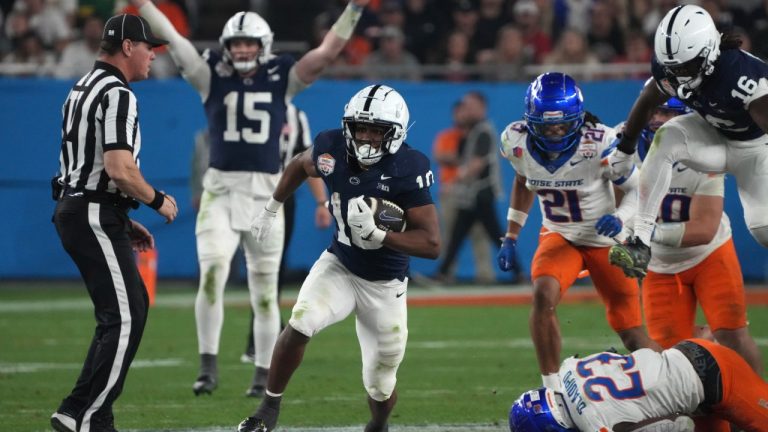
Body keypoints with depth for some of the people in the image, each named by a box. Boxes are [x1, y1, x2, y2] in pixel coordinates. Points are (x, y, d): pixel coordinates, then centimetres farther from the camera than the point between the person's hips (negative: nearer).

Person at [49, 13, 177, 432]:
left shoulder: (83, 90, 17)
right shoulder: (117, 95, -16)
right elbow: (119, 170, -25)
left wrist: (125, 222, 21)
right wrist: (158, 200, -9)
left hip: (73, 210, 10)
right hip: (96, 219, -10)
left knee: (133, 307, 16)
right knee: (123, 320, -6)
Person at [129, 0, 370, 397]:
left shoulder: (281, 80, 5)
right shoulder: (212, 77, 4)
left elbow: (327, 53, 0)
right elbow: (172, 39, -1)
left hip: (265, 193, 1)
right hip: (220, 190, -1)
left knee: (265, 287, 6)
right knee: (212, 272, -18)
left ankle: (263, 375, 16)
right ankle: (208, 366, -12)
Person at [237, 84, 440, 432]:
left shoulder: (407, 170, -25)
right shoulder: (333, 149, -14)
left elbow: (431, 244, -26)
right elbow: (300, 166, 12)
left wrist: (376, 234, -34)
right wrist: (271, 210, 18)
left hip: (384, 286, -2)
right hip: (338, 266, 2)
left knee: (380, 386, 7)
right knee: (299, 325, -26)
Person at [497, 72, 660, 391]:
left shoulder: (600, 144, -28)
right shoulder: (518, 142, -15)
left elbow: (638, 189, -14)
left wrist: (619, 218, -34)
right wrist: (510, 238, 8)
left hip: (605, 239, -2)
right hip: (559, 235, 3)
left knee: (632, 336, 2)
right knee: (543, 295, -27)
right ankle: (551, 389, -16)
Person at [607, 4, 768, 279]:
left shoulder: (741, 74, -38)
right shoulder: (670, 69, -18)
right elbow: (647, 103, 2)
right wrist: (625, 150, 14)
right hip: (715, 140, 4)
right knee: (666, 137, -26)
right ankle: (641, 243, -27)